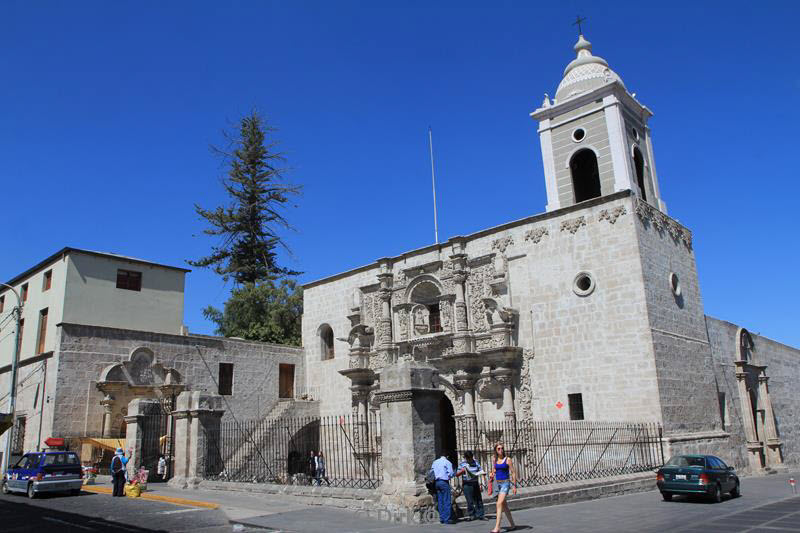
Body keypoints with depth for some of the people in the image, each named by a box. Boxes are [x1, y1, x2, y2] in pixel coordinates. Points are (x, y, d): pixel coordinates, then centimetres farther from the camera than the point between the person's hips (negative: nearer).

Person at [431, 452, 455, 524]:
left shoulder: (435, 462, 15)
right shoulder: (448, 462, -2)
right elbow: (450, 474, -7)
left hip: (436, 482, 6)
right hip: (444, 482, -6)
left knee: (440, 501, 9)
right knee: (447, 501, -4)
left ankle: (442, 518, 10)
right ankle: (447, 519, -6)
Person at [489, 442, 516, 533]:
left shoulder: (507, 459, -5)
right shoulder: (495, 460, 8)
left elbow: (513, 473, -4)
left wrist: (515, 486, -7)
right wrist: (491, 477, -6)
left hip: (505, 483, -6)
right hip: (498, 484, 6)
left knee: (499, 504, -18)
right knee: (504, 506, 13)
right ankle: (512, 525, 27)